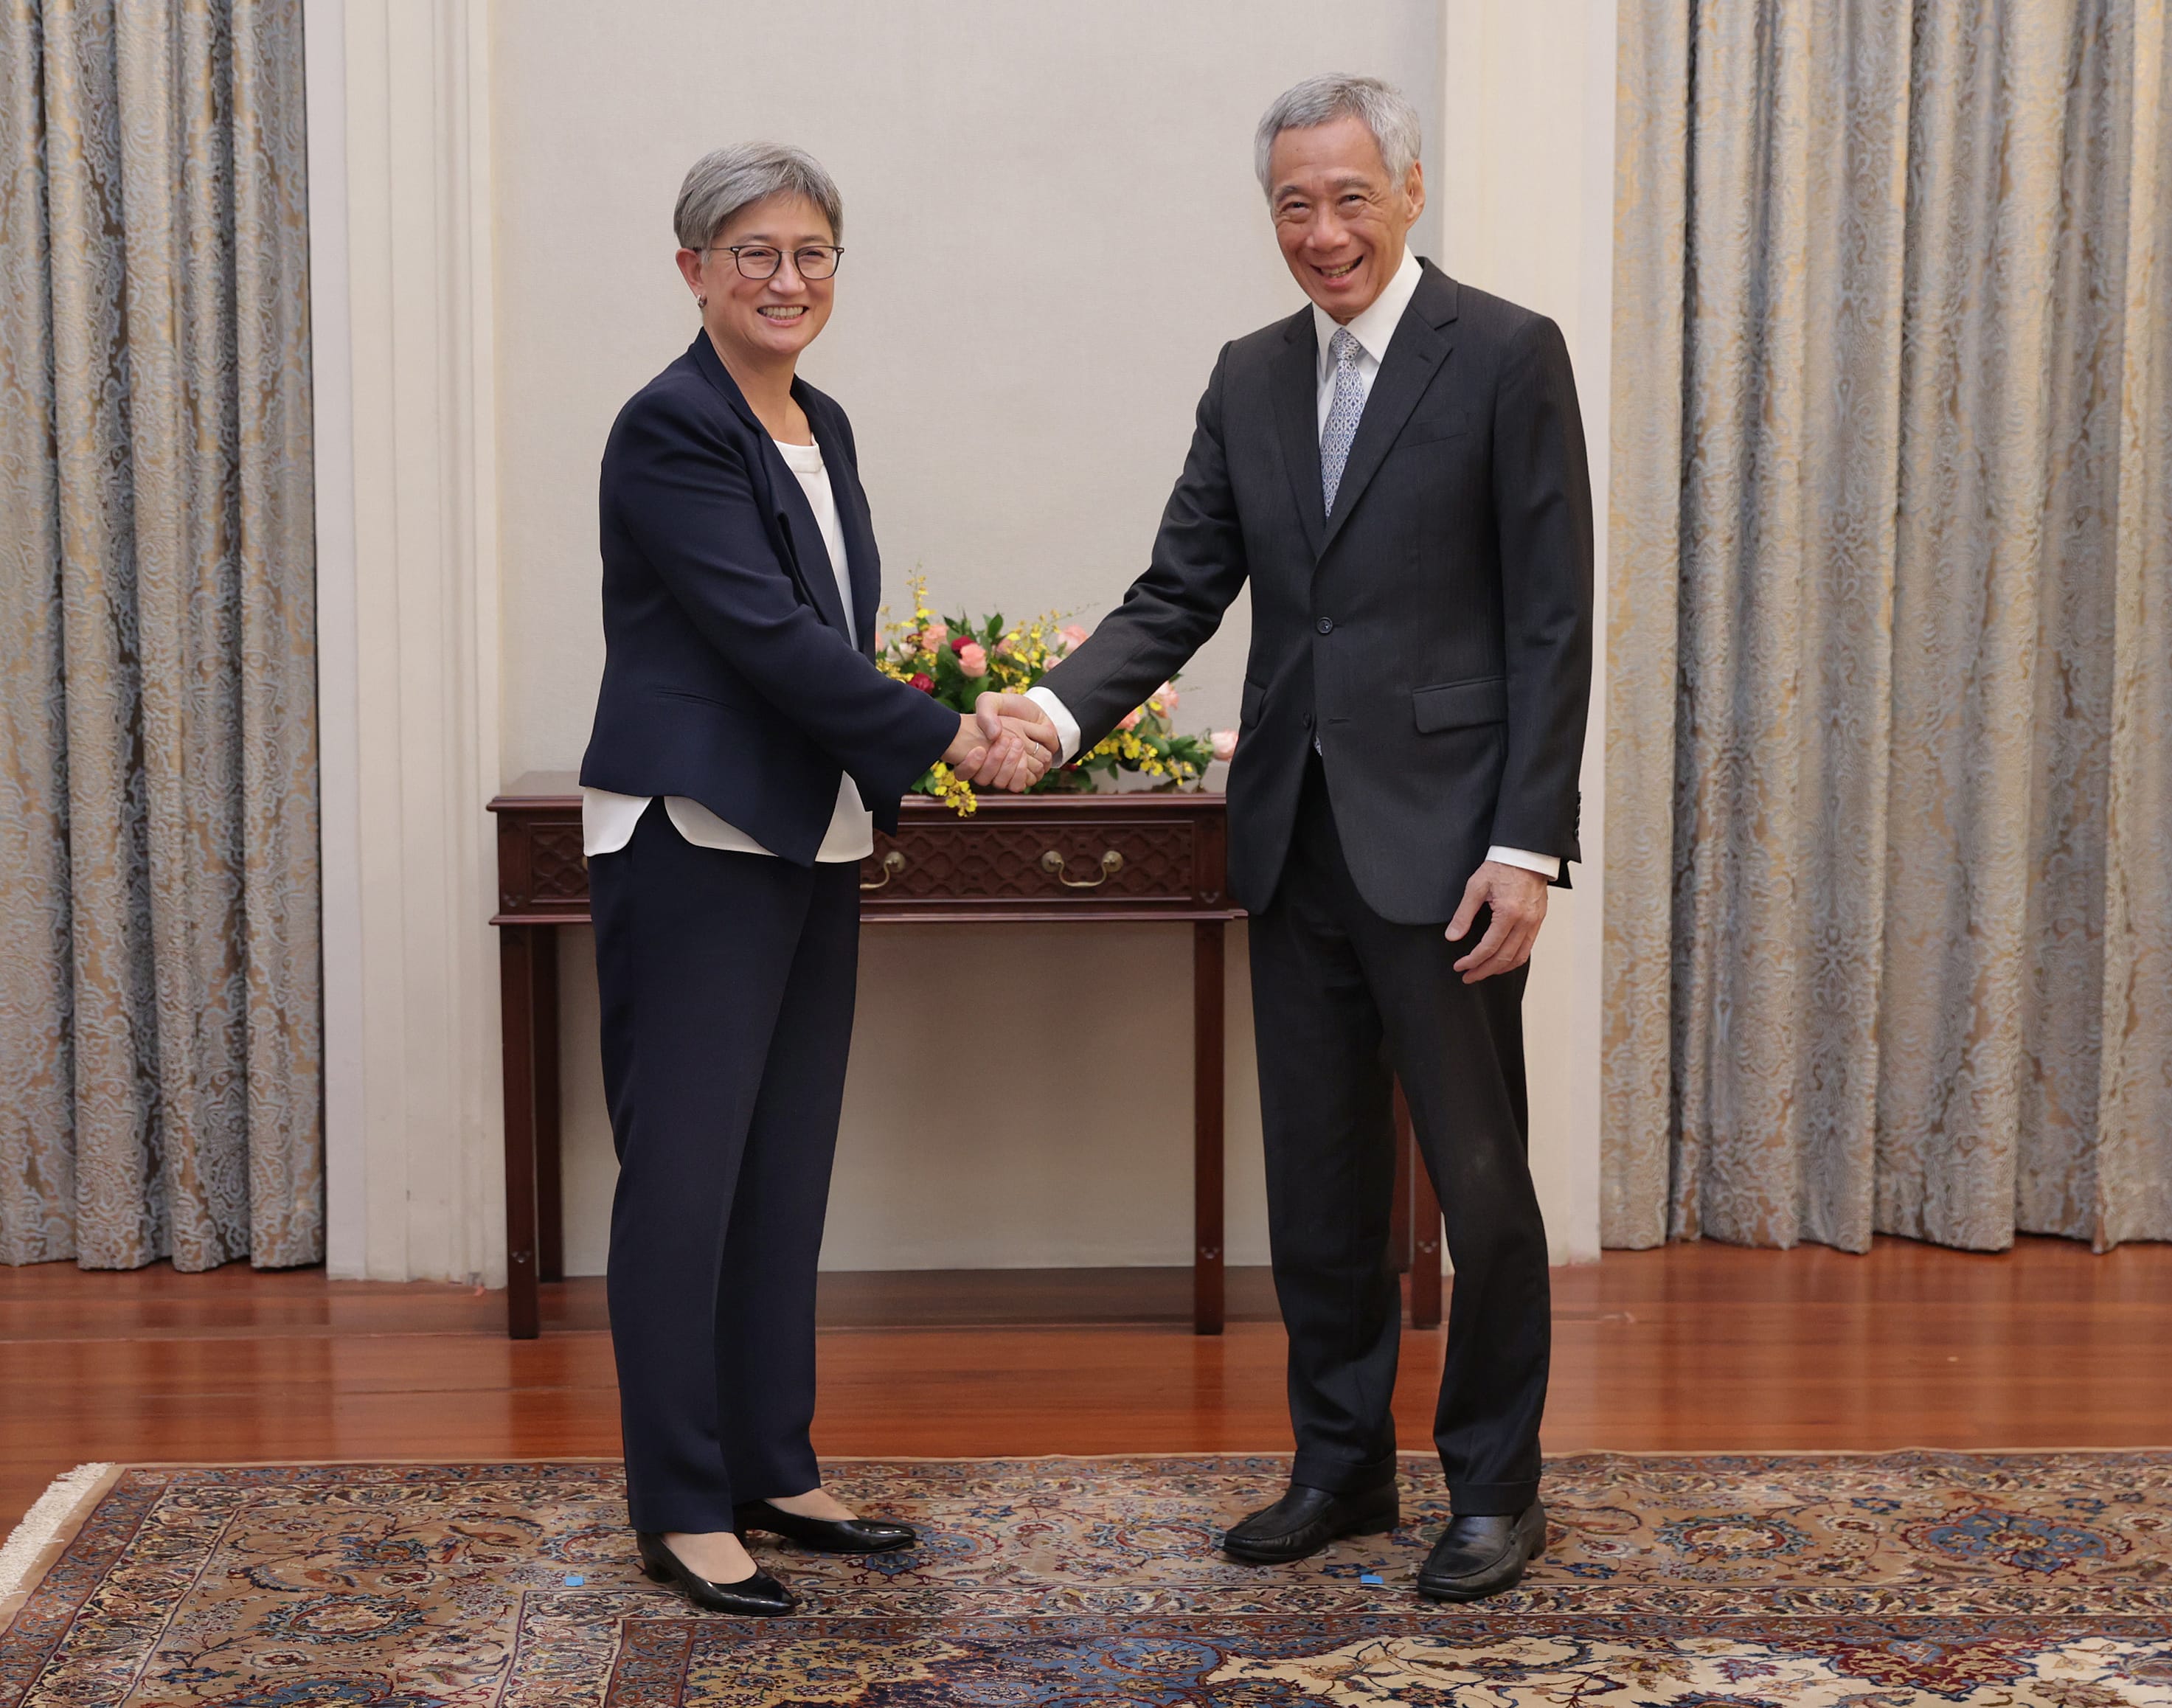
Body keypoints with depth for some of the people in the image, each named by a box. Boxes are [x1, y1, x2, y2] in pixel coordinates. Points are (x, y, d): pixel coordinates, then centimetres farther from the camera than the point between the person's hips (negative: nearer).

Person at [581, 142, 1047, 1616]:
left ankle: (772, 1469, 22)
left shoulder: (824, 429, 15)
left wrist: (870, 817, 17)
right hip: (695, 845, -8)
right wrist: (948, 740, -14)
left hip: (810, 848, 8)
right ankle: (681, 1510, 6)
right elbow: (769, 636, -18)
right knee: (684, 1174, -2)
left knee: (788, 1172, 11)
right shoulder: (671, 430, -11)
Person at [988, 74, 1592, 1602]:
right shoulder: (1252, 378, 11)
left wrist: (1527, 845, -14)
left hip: (1441, 840, -6)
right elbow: (1182, 592, 8)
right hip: (1295, 839, 6)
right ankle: (1342, 1465, 27)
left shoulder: (1507, 356, -6)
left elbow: (1551, 619, -9)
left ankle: (1497, 1488, 19)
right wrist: (1064, 708, -11)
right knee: (1317, 1178, 13)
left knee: (1479, 1175, 4)